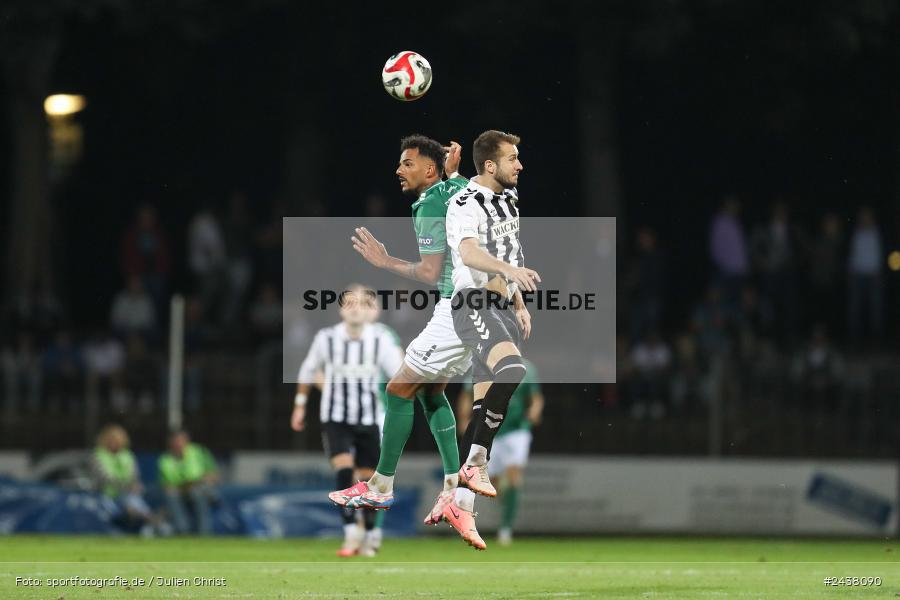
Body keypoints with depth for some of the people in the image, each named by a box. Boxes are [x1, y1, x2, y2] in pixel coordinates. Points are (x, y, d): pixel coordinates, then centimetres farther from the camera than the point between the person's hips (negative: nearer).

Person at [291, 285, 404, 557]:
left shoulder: (381, 339, -9)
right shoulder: (326, 338, -8)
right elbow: (308, 371, 9)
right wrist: (299, 406, 13)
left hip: (369, 420, 1)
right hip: (335, 419, -1)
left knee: (368, 476, 6)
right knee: (344, 469, -20)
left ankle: (369, 535, 25)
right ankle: (351, 534, -18)